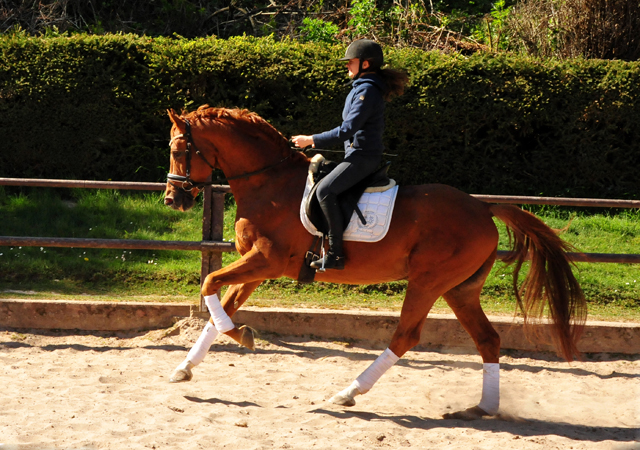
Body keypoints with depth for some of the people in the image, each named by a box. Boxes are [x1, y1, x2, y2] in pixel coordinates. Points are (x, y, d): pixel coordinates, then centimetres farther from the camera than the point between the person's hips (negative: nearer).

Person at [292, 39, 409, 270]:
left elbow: (348, 130, -22)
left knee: (325, 190, -27)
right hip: (359, 153, 12)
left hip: (362, 156, -12)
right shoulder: (364, 87, 16)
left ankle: (335, 253, -29)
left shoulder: (366, 90, -16)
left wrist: (312, 140, -17)